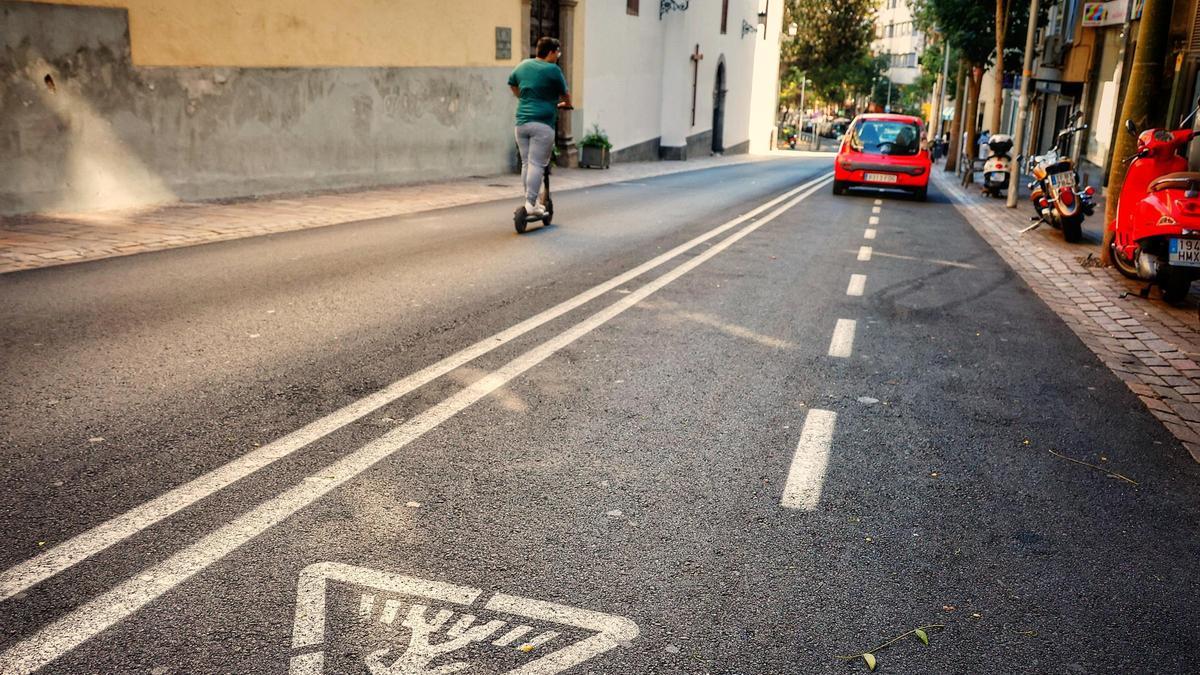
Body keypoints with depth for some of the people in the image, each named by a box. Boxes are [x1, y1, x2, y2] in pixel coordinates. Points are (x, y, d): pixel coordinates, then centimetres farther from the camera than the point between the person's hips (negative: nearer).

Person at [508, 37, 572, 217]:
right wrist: (566, 104, 28)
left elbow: (512, 83, 29)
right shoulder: (552, 70, -6)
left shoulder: (522, 65, 13)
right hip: (542, 123, -7)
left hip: (522, 121, 7)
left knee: (526, 163, 12)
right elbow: (565, 94, 6)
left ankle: (532, 200, 16)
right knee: (536, 164, -7)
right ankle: (531, 204, -9)